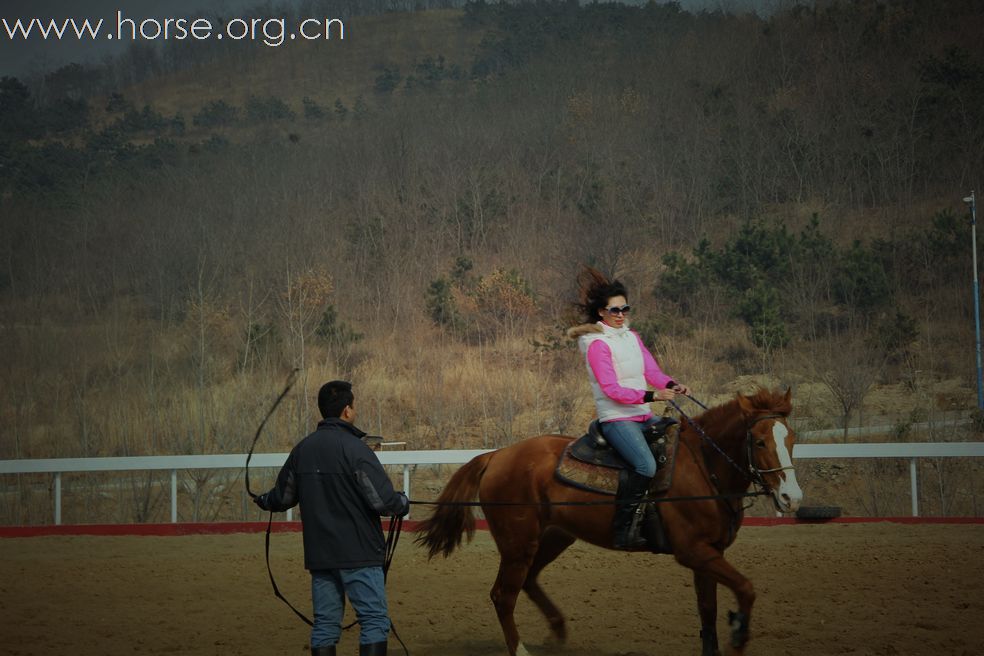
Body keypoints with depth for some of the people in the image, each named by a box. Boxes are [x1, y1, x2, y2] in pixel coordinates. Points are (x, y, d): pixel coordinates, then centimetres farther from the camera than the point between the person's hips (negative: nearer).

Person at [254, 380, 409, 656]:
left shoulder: (302, 449, 6)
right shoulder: (355, 449, -15)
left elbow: (284, 497, 17)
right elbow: (383, 501, -19)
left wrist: (264, 500, 39)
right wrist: (403, 502, 4)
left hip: (319, 555, 7)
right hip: (359, 554, -7)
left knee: (325, 623, 11)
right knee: (375, 622, -3)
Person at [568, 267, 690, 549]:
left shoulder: (632, 338, 15)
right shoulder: (597, 344, -9)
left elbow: (653, 372, 8)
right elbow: (612, 389, -17)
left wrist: (672, 385, -14)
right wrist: (652, 396, -26)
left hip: (643, 416, 9)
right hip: (616, 418, -9)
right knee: (646, 466, -28)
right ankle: (622, 531, -24)